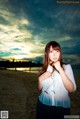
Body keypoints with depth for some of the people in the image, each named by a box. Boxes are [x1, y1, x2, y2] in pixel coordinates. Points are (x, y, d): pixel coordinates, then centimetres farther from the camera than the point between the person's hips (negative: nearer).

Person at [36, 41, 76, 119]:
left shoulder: (67, 67, -8)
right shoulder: (44, 68, 1)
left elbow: (72, 89, -18)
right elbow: (40, 89, 8)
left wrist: (60, 70, -21)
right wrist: (40, 79, -10)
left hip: (62, 107, -2)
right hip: (43, 105, 3)